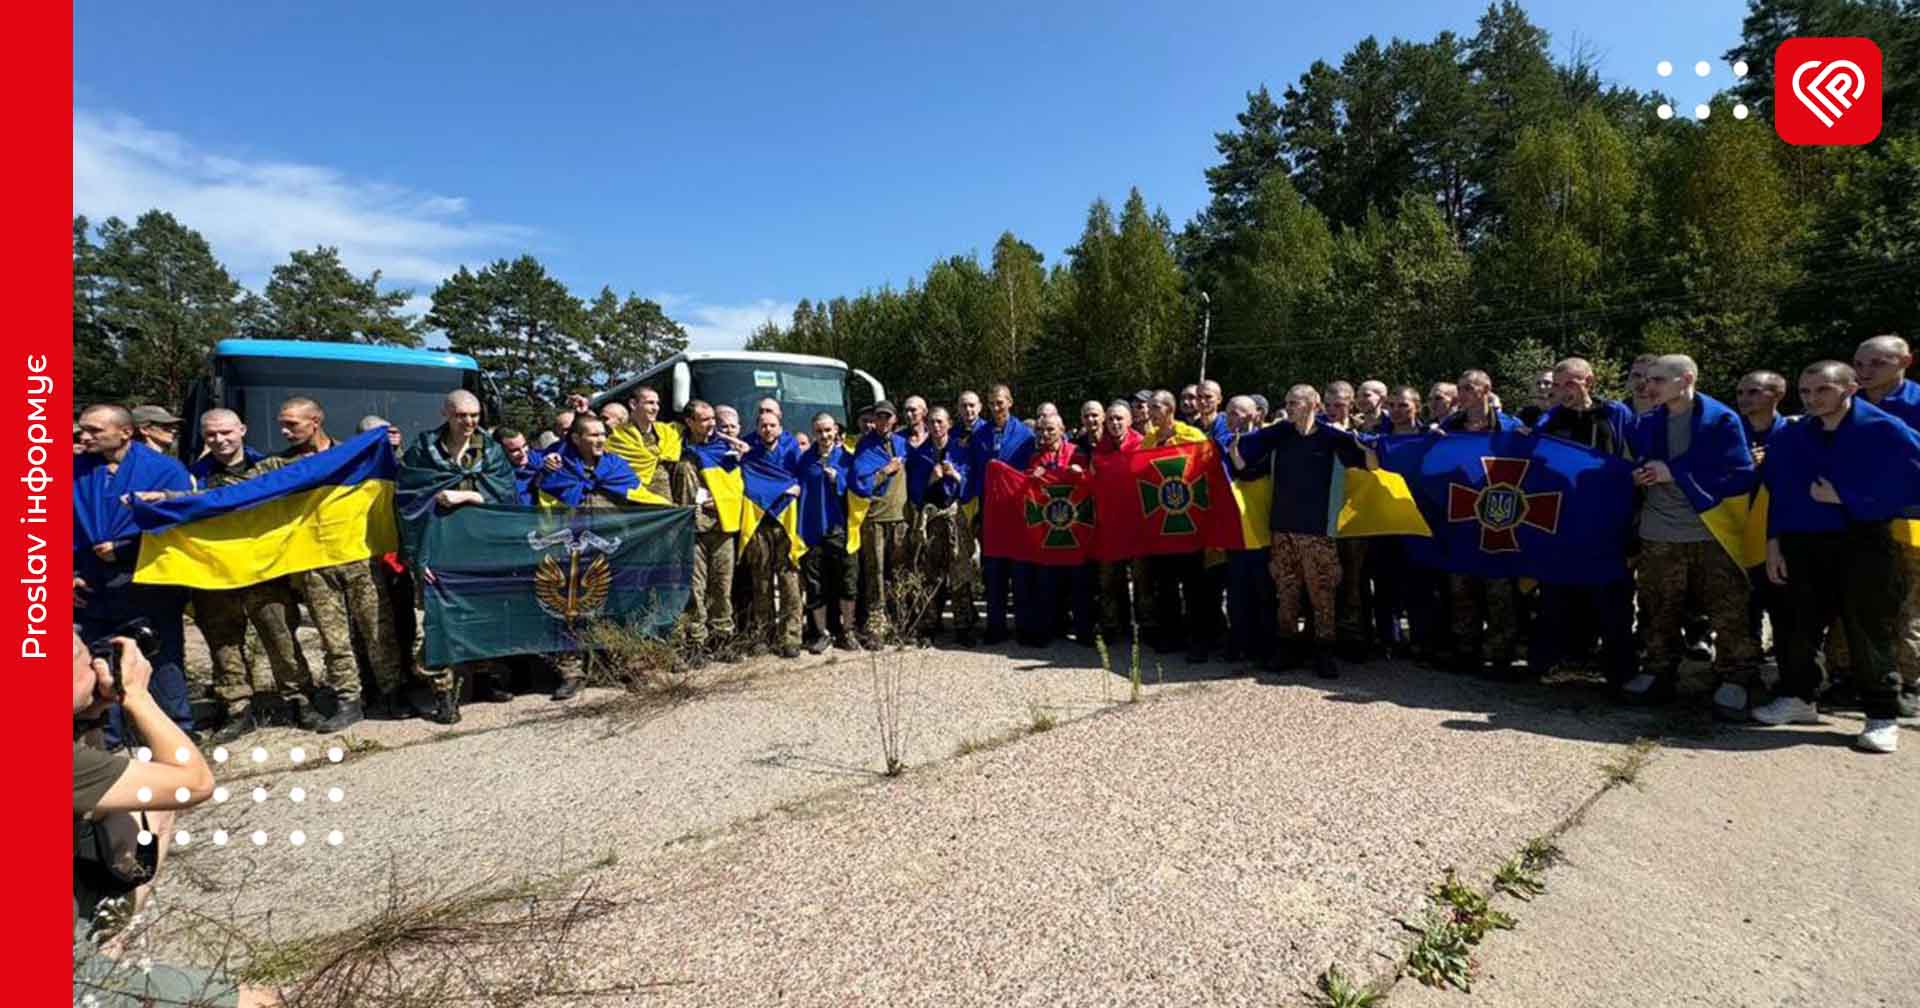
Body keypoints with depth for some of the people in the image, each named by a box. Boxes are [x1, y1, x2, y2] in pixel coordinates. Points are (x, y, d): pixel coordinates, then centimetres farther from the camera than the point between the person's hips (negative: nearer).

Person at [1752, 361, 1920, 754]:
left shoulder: (1887, 431, -7)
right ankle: (1797, 697, 23)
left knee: (1869, 629, 0)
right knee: (1801, 624, 11)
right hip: (1803, 543, 4)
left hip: (1864, 543, -4)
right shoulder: (1789, 438, 5)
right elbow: (1777, 494, 9)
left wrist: (1846, 499, -14)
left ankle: (1883, 716, 10)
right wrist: (1773, 544, 5)